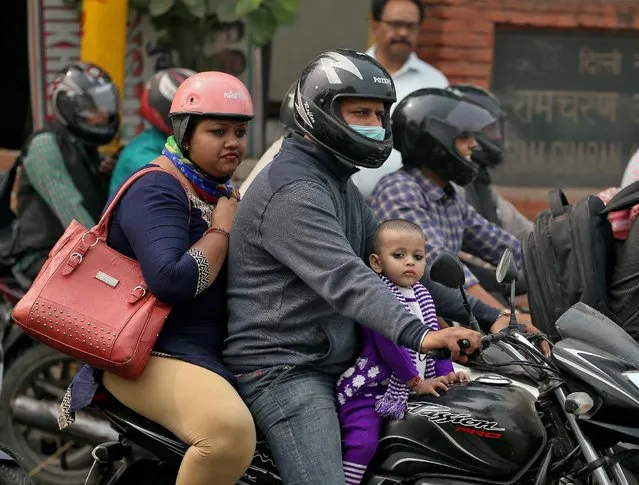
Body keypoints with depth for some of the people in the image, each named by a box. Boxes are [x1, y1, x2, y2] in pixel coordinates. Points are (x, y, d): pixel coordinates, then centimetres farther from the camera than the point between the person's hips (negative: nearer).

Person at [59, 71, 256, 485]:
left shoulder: (223, 193, 20)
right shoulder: (157, 191, -11)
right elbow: (172, 281, -27)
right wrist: (222, 231, -14)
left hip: (214, 350, 10)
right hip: (154, 353, -10)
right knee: (231, 428, -37)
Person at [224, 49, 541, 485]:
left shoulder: (342, 187, 18)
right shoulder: (292, 191, -17)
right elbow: (345, 280, -30)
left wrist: (485, 317, 8)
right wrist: (418, 335, -43)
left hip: (338, 364, 10)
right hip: (285, 370, -10)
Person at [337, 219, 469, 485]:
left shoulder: (422, 296, 13)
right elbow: (388, 343, -20)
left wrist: (446, 373, 5)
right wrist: (416, 382, -17)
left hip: (408, 391, 9)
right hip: (368, 390, -9)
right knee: (363, 442, -24)